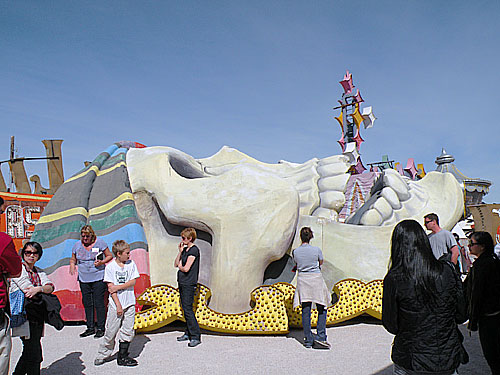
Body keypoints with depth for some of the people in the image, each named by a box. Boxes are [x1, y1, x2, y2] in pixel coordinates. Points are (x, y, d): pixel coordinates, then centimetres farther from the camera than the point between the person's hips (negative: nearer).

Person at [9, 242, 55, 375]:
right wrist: (44, 290, -4)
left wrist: (38, 289, -19)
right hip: (24, 317, -6)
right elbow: (27, 288, -13)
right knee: (34, 355, -9)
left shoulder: (39, 272, 17)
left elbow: (50, 287, 0)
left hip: (37, 318, 6)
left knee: (29, 353, 12)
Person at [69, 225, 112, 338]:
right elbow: (73, 259, 17)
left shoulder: (100, 243, -3)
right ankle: (90, 328, 21)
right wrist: (72, 266, -5)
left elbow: (109, 256, 3)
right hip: (83, 279, 4)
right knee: (87, 304, 9)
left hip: (98, 278, -4)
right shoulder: (77, 245, 7)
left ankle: (100, 328, 6)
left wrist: (101, 262, -15)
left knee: (99, 303, -3)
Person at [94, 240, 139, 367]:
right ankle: (102, 355, 22)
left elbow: (133, 281, -3)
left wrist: (118, 287, -14)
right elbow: (110, 287, -7)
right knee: (111, 331, 3)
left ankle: (122, 357, 18)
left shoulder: (131, 264, 3)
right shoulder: (110, 267, -5)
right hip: (116, 304, -3)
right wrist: (118, 304, -12)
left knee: (128, 332, 5)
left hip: (129, 303, 3)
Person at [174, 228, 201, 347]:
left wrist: (180, 266, 2)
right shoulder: (185, 249, 14)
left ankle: (196, 336, -2)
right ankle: (188, 333, 23)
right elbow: (176, 264, 12)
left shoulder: (194, 250, -14)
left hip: (189, 284, -9)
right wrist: (180, 251, 3)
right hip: (182, 283, 9)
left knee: (188, 309, -8)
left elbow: (186, 268, -19)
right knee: (185, 308, 13)